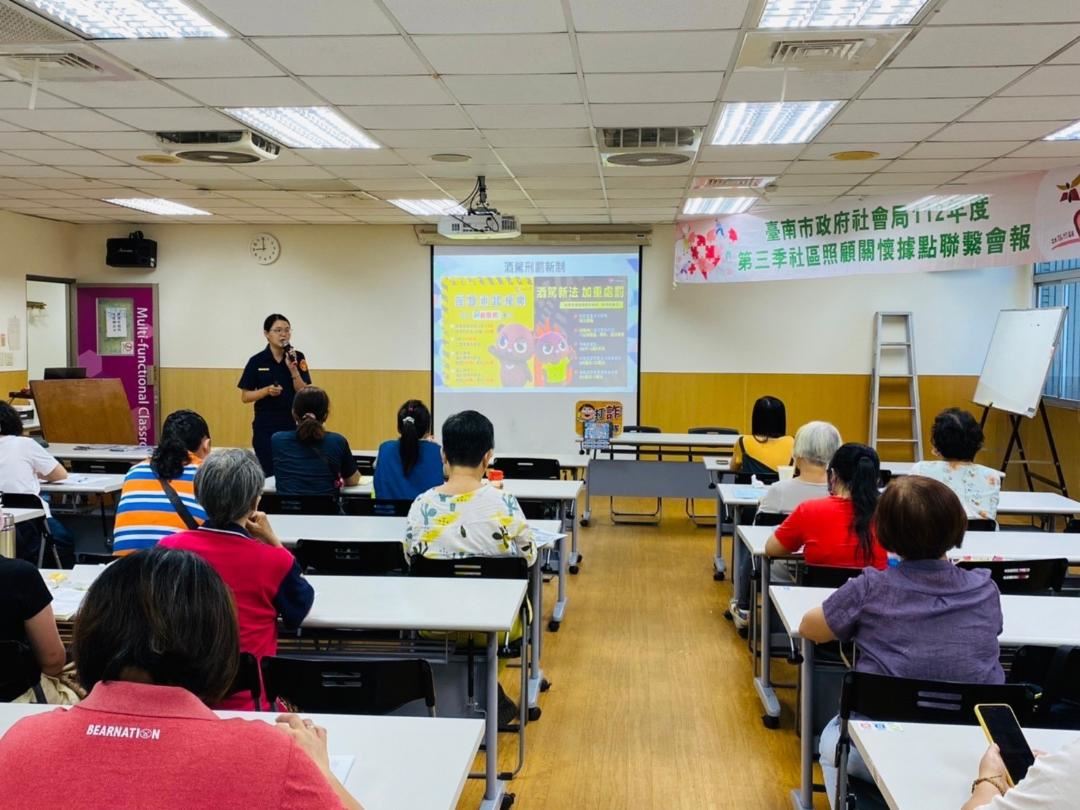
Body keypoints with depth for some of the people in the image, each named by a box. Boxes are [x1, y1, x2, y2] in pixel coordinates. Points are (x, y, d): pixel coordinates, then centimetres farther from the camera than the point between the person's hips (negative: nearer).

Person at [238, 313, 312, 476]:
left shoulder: (298, 358, 0)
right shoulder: (256, 361, -3)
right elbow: (245, 396, -1)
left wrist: (293, 369, -18)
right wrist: (267, 390, -18)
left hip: (293, 424, 1)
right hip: (265, 426, -1)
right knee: (267, 471, 0)